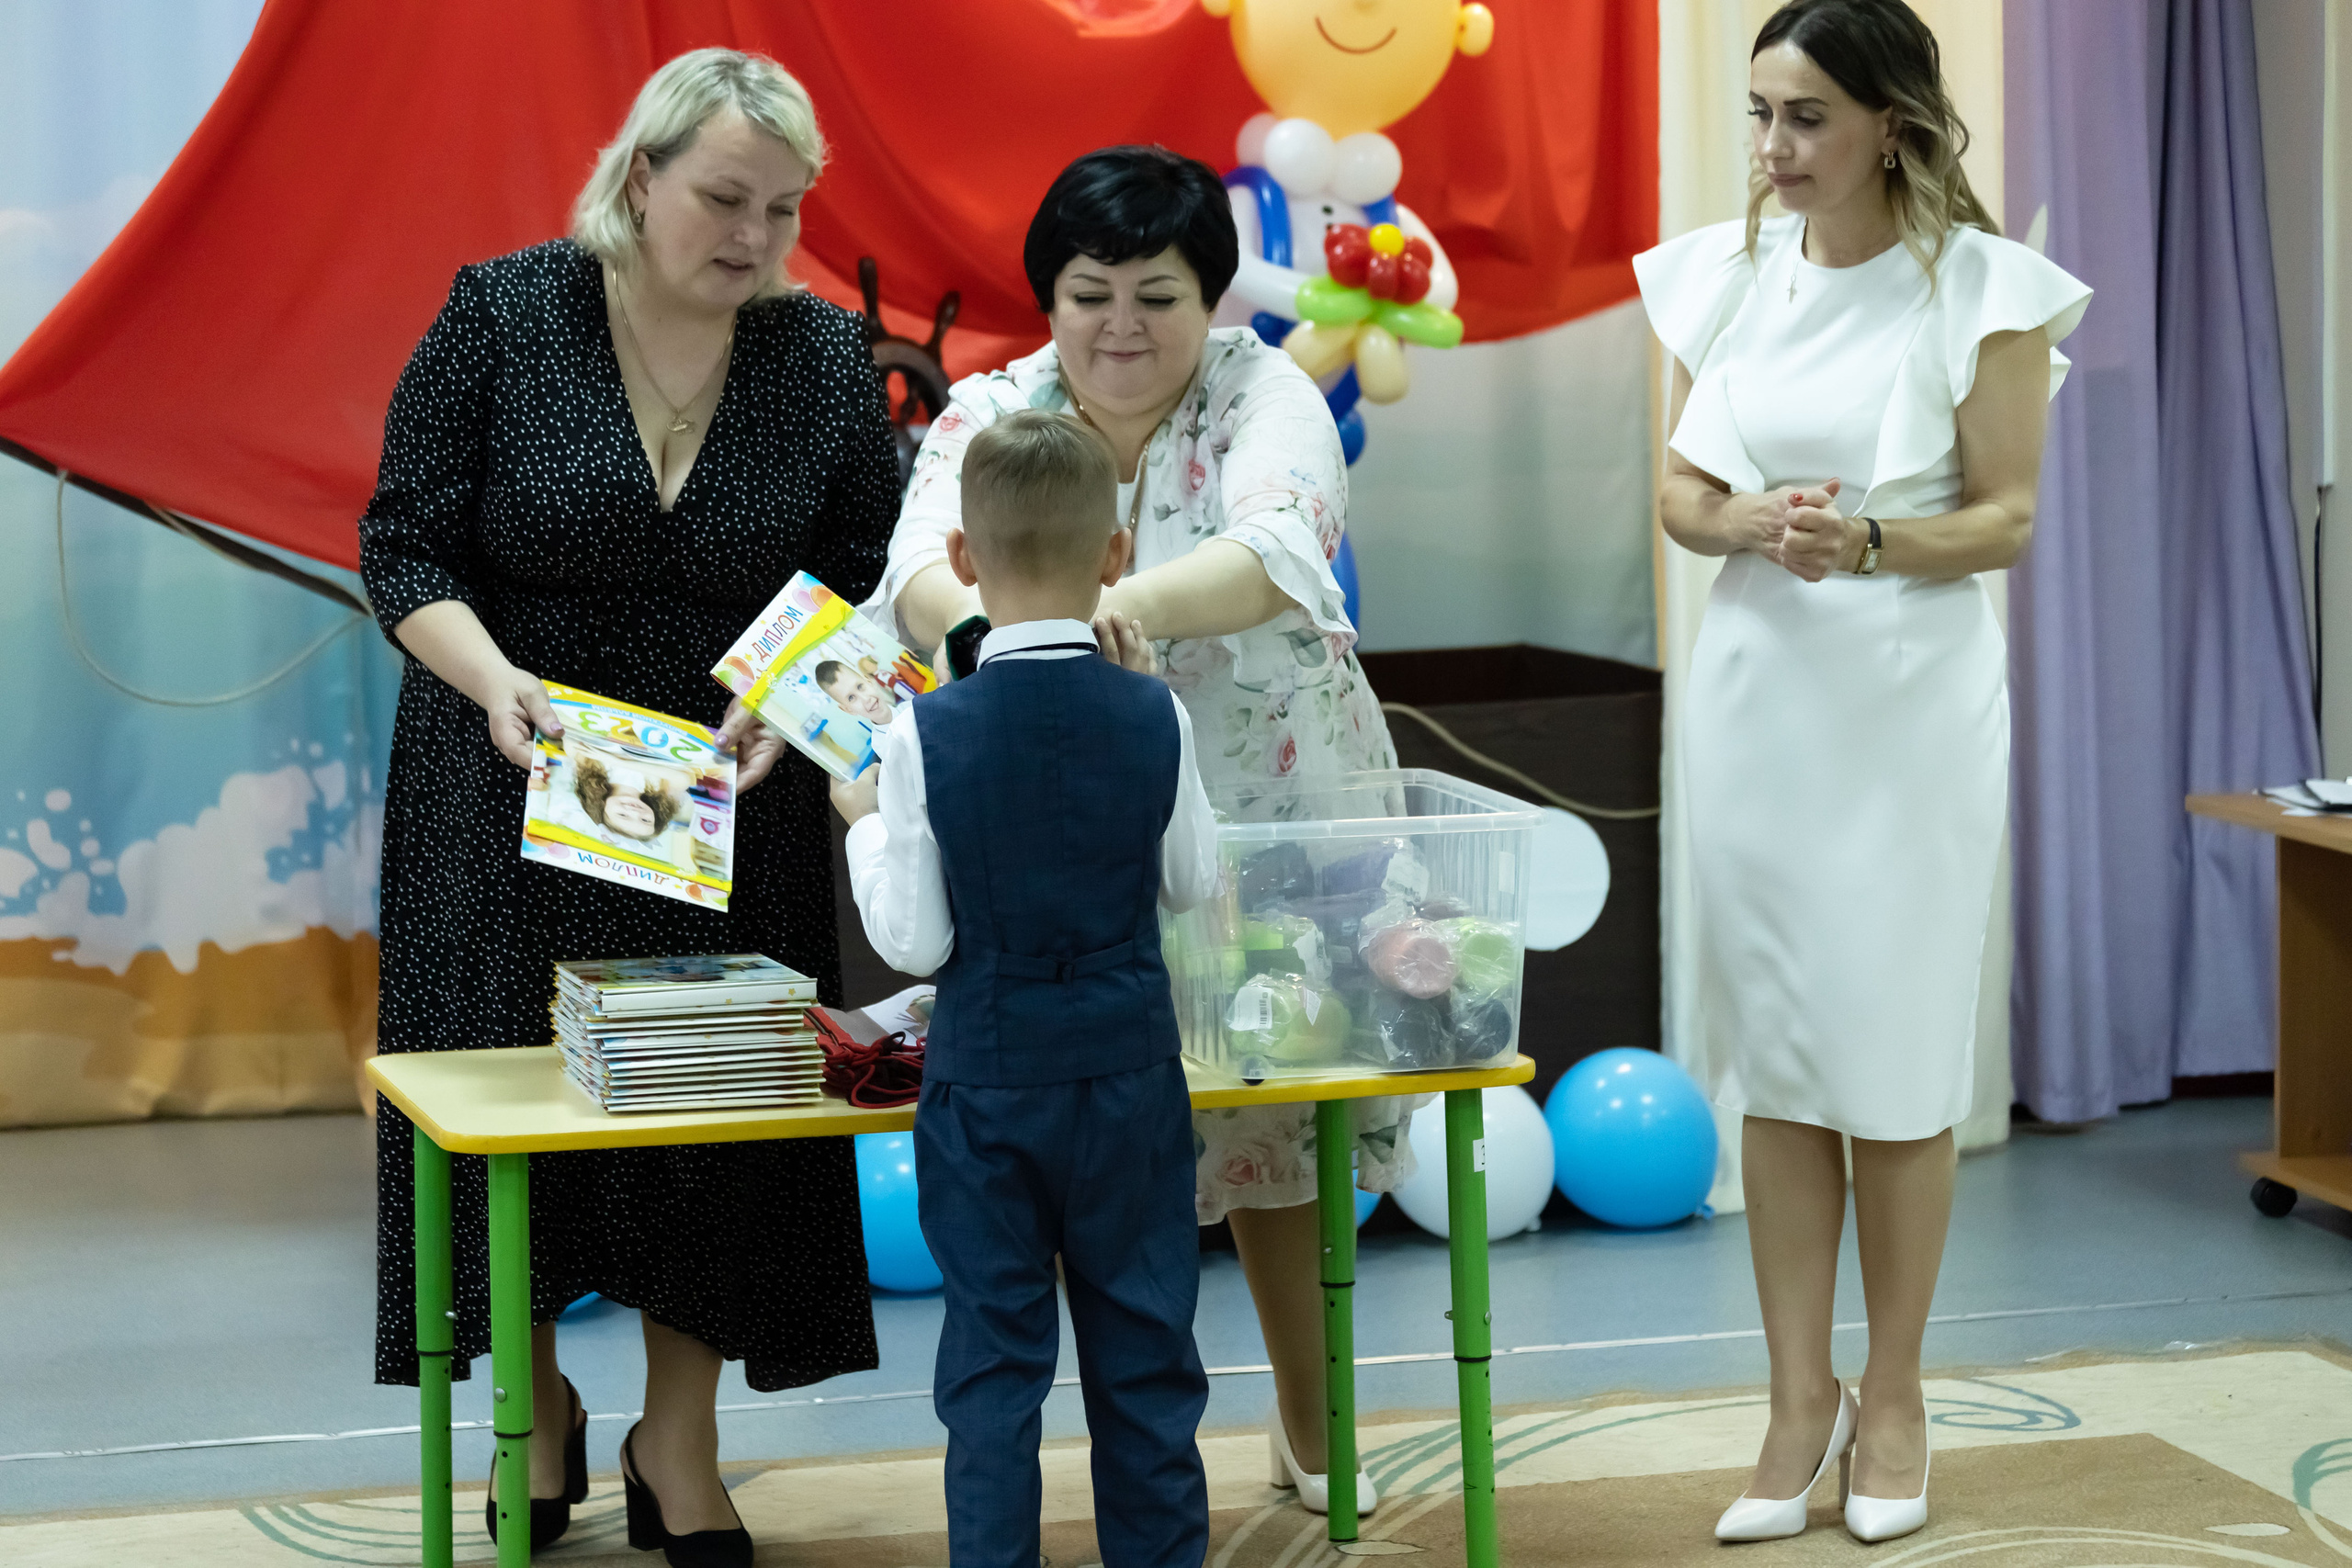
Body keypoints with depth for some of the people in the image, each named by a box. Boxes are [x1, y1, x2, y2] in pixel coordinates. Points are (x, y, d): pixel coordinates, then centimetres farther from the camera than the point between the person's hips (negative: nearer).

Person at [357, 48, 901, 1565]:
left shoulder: (827, 358, -2)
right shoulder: (502, 316, -9)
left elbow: (866, 582, 3)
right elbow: (405, 544, -7)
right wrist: (493, 678, -24)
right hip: (514, 780, -1)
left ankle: (680, 1445, 18)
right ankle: (539, 1406, 28)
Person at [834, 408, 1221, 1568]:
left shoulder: (927, 733, -14)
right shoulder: (1152, 720, -9)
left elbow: (913, 941, -11)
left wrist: (866, 822, 6)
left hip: (987, 1079, -2)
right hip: (1129, 1072, 2)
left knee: (992, 1356, 6)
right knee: (1144, 1350, 13)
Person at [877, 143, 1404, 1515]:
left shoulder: (1264, 395, -10)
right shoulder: (991, 416, -4)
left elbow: (1275, 550, -31)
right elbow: (926, 566, -23)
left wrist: (1122, 605, -50)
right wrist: (985, 619, -47)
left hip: (1278, 821, 0)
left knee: (1280, 1123, 11)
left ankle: (1312, 1427, 32)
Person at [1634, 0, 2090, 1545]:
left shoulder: (1982, 288, -7)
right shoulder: (1732, 273, 4)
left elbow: (2006, 518, -6)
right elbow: (1678, 489, 8)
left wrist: (1872, 542, -24)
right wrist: (1750, 524, -14)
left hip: (1912, 703, -3)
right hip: (1756, 684, 4)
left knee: (1898, 1061, 4)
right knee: (1771, 1060, 7)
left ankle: (1894, 1399, 19)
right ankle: (1801, 1401, 17)